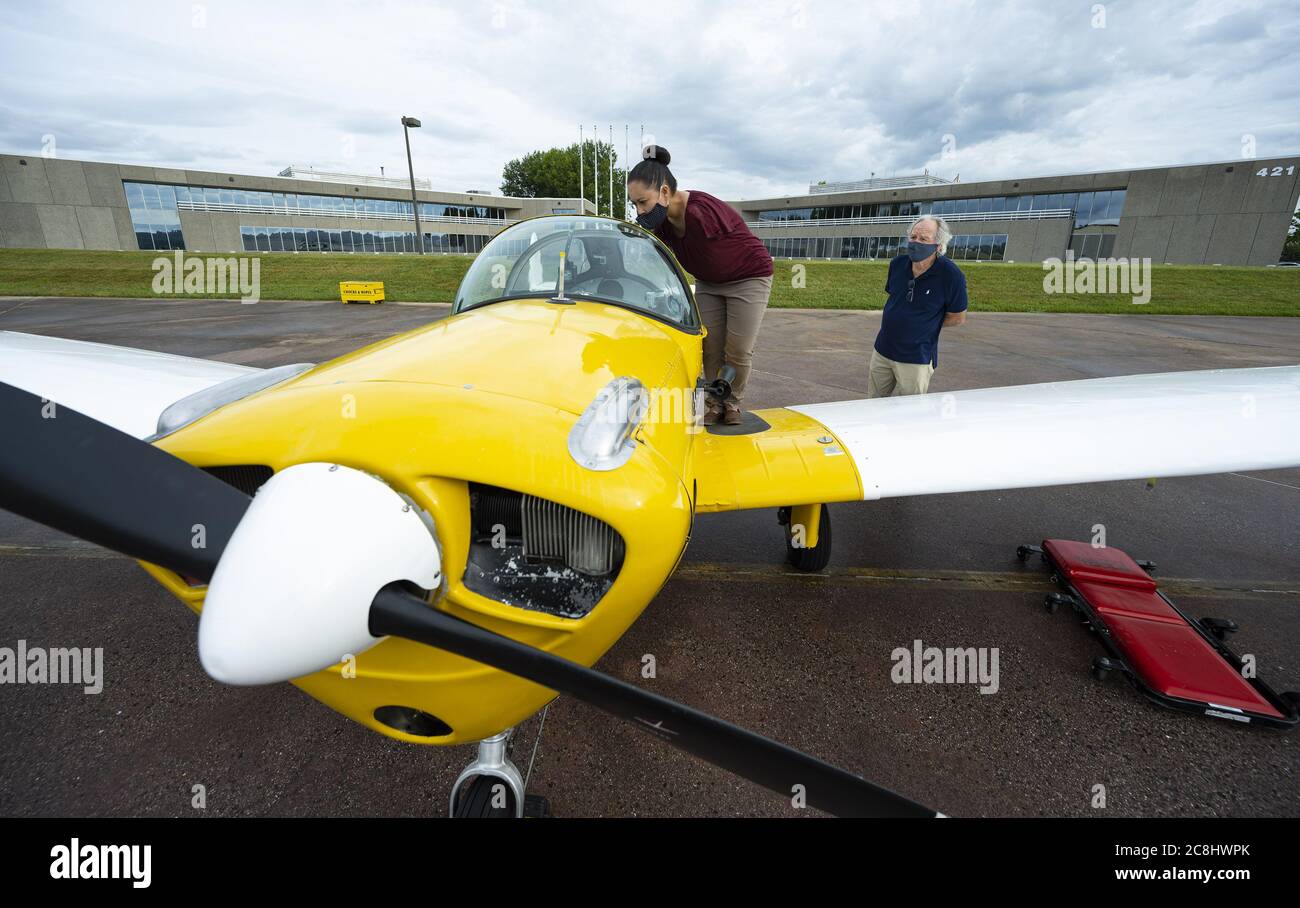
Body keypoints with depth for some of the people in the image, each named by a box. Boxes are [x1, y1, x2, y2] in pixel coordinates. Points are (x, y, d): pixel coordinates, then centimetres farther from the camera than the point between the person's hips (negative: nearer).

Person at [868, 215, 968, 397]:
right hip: (882, 350, 5)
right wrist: (897, 322, 6)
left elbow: (957, 318, -6)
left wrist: (924, 325, -2)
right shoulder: (898, 263, -1)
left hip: (916, 359, -5)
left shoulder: (951, 275, -16)